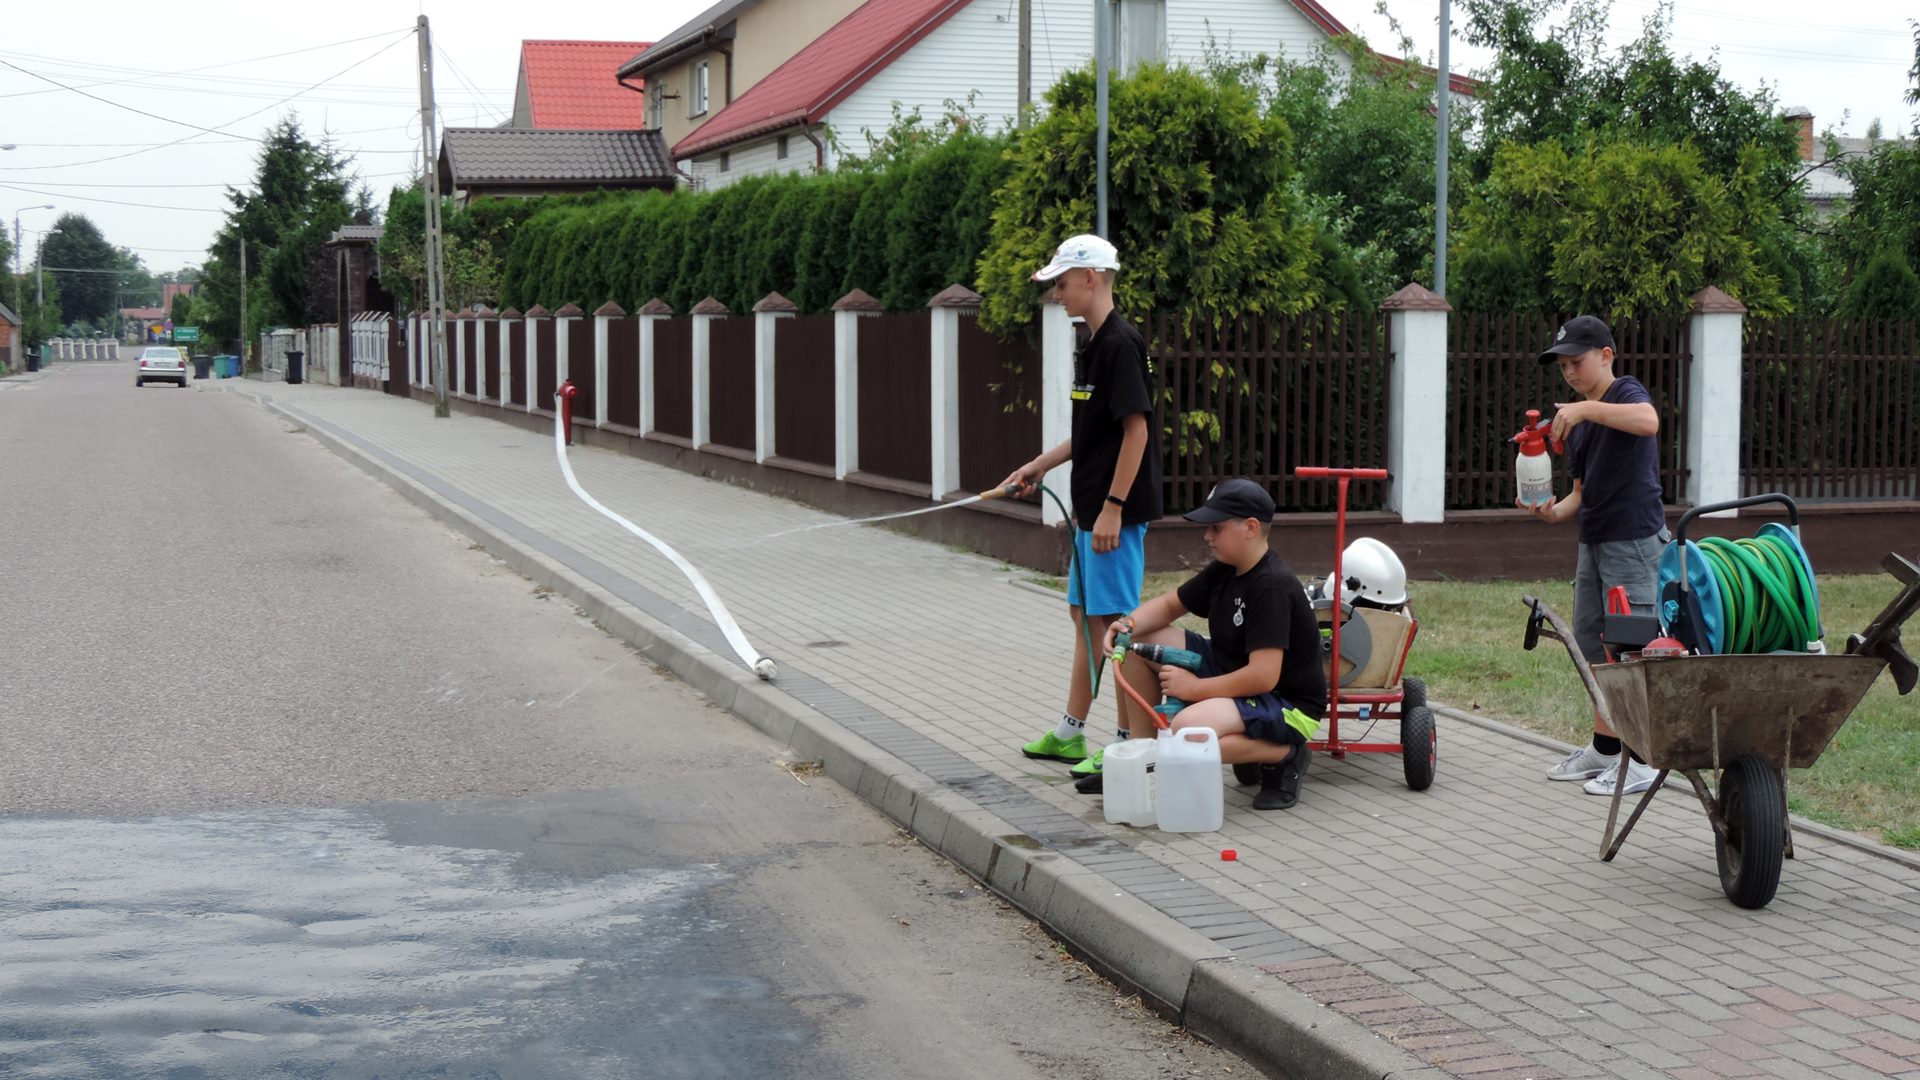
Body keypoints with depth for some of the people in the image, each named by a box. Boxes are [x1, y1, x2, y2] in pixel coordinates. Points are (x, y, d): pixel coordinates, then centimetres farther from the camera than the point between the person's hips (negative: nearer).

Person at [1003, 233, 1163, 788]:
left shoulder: (1121, 344, -16)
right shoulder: (1092, 345, 13)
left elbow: (1136, 429, -21)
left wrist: (1113, 507, -22)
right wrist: (1039, 465, 23)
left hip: (1117, 510, -10)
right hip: (1091, 507, 10)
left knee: (1115, 623, -7)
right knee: (1084, 614, 17)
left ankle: (1138, 743, -1)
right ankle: (1069, 733, 27)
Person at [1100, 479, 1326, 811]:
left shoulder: (1272, 587, -26)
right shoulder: (1224, 571, 3)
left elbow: (1263, 676, -32)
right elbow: (1170, 604, 14)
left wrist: (1194, 688, -22)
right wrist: (1129, 624, -9)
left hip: (1288, 705, -9)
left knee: (1188, 729, -37)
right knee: (1139, 639, 2)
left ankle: (1285, 756, -12)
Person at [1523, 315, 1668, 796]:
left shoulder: (1625, 392, -8)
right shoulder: (1578, 424, 18)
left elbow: (1648, 421, -32)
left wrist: (1586, 408, -37)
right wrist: (1552, 511, 0)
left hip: (1633, 540, -9)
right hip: (1594, 541, 9)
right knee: (1592, 644, 13)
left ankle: (1641, 761, -1)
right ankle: (1604, 748, 25)